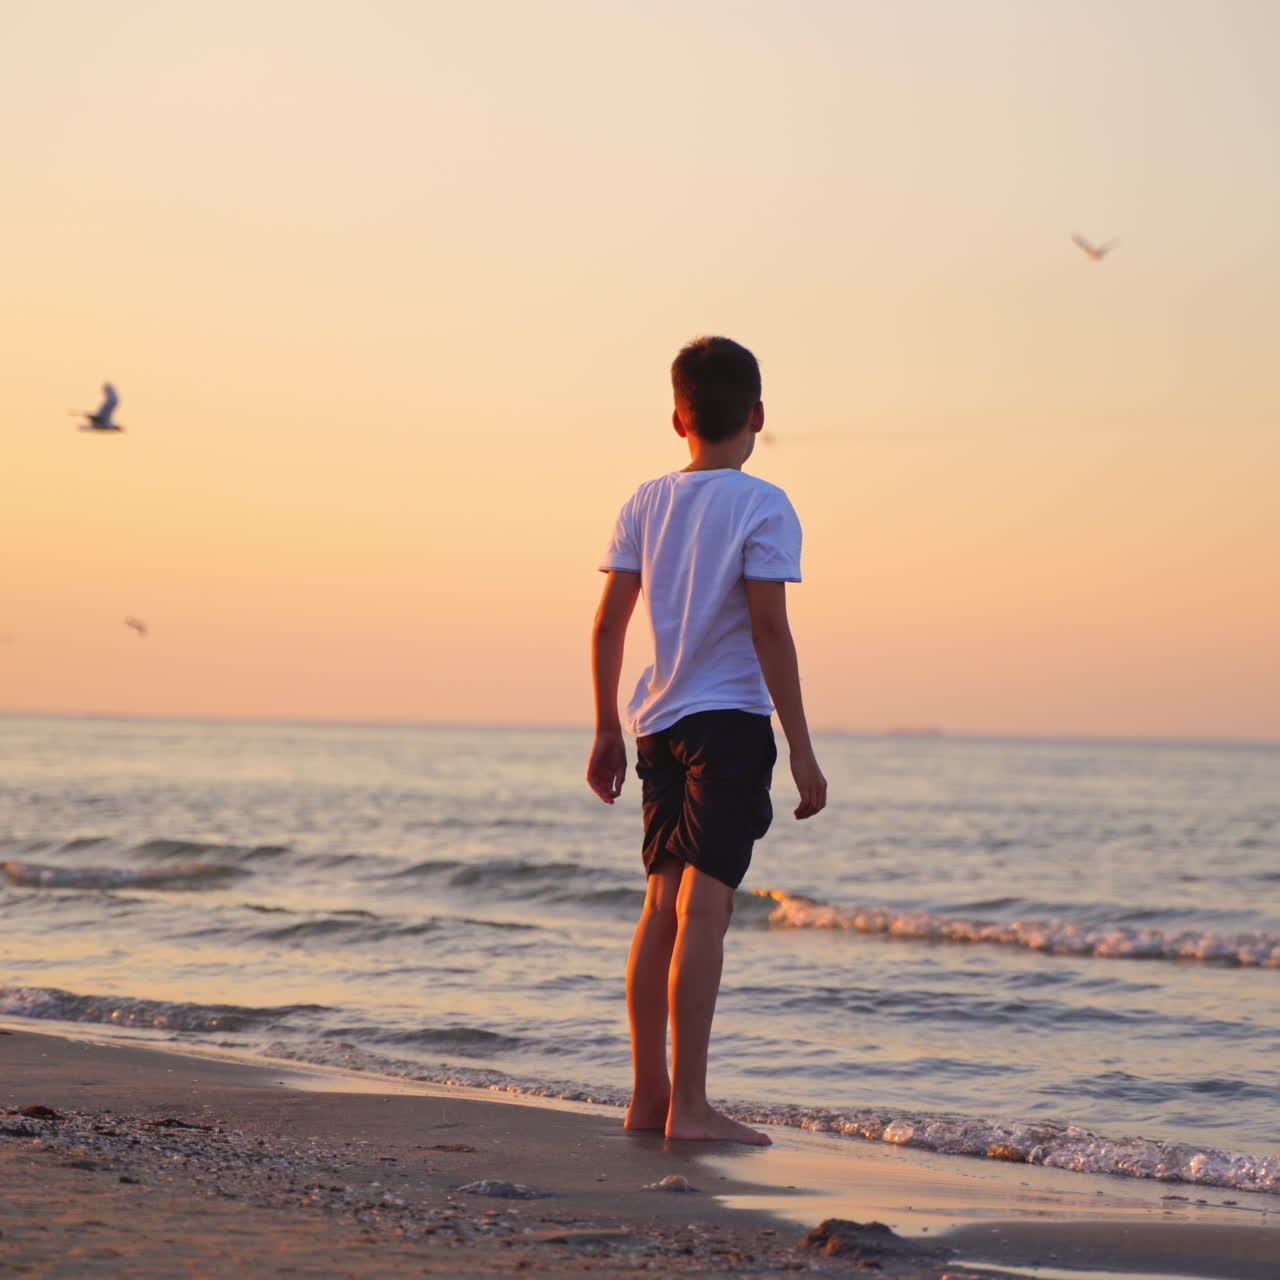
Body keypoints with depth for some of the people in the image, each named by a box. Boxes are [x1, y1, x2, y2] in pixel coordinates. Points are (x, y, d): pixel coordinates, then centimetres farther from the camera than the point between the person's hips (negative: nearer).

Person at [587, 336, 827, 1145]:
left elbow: (608, 624, 8)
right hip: (730, 719, -6)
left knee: (663, 906, 12)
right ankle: (689, 1107, -12)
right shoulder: (764, 508, -7)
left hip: (659, 722, 6)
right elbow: (769, 629, -13)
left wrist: (606, 730, 16)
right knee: (704, 908, -9)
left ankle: (649, 1096, 17)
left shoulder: (648, 502, 9)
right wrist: (802, 750, -10)